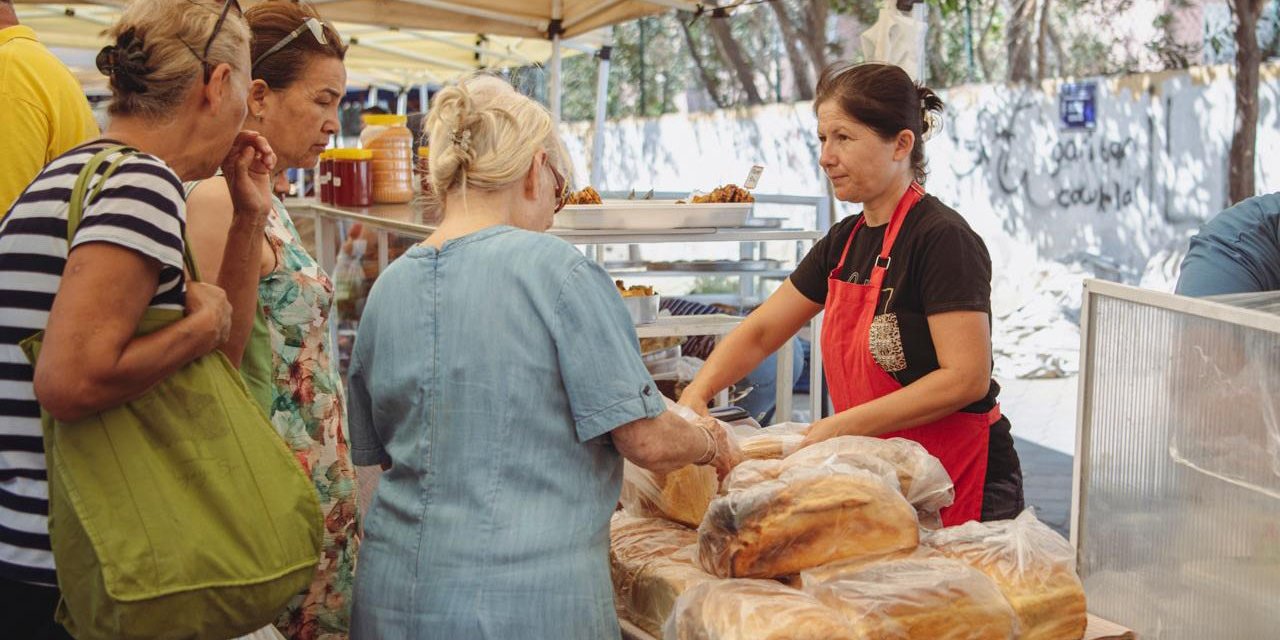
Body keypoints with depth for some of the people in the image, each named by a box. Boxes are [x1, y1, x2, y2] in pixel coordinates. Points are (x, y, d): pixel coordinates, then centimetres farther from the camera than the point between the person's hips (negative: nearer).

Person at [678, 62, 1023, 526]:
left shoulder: (942, 239, -17)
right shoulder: (845, 242, 8)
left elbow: (967, 378, -23)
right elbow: (761, 331, 11)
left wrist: (844, 426, -23)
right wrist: (697, 393, -6)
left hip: (960, 486, -7)